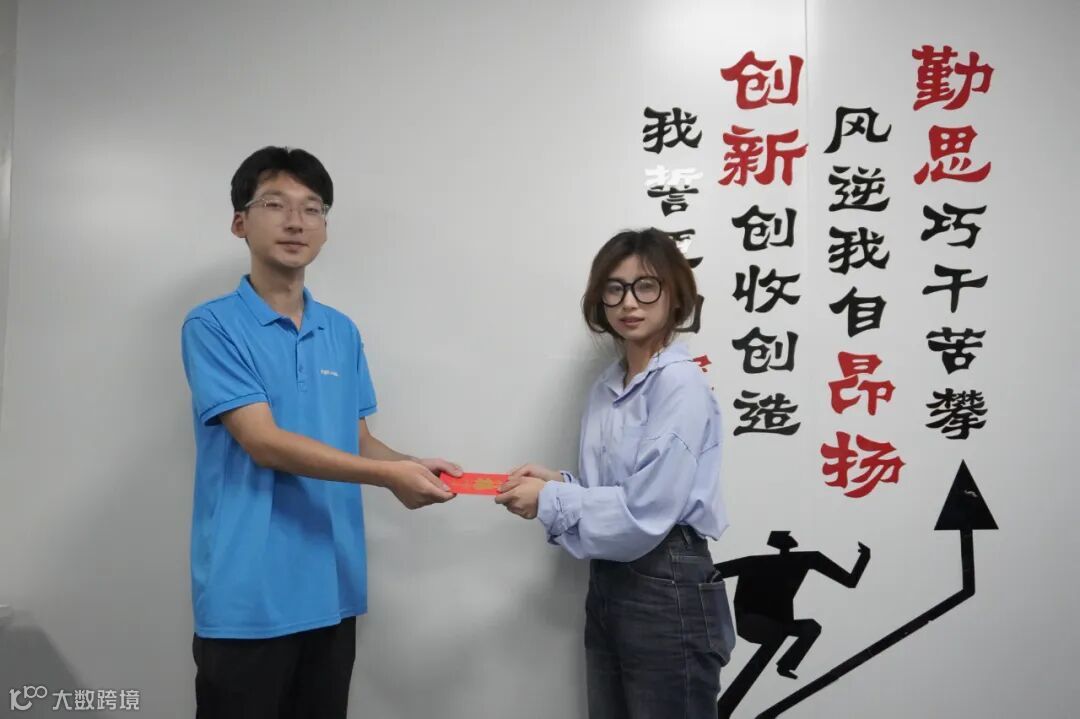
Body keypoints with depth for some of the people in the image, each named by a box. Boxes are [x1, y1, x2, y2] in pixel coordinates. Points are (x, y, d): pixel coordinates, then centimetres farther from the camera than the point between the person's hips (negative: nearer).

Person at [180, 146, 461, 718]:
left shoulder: (342, 332, 9)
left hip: (332, 589, 6)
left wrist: (411, 465, -7)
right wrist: (387, 475, -21)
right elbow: (264, 442, -17)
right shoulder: (213, 325, -8)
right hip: (247, 595, -5)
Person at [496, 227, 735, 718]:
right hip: (607, 586, 8)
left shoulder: (680, 384, -17)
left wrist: (549, 501, -13)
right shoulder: (607, 386, 7)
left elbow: (645, 514, -21)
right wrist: (558, 482, -4)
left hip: (668, 593, -7)